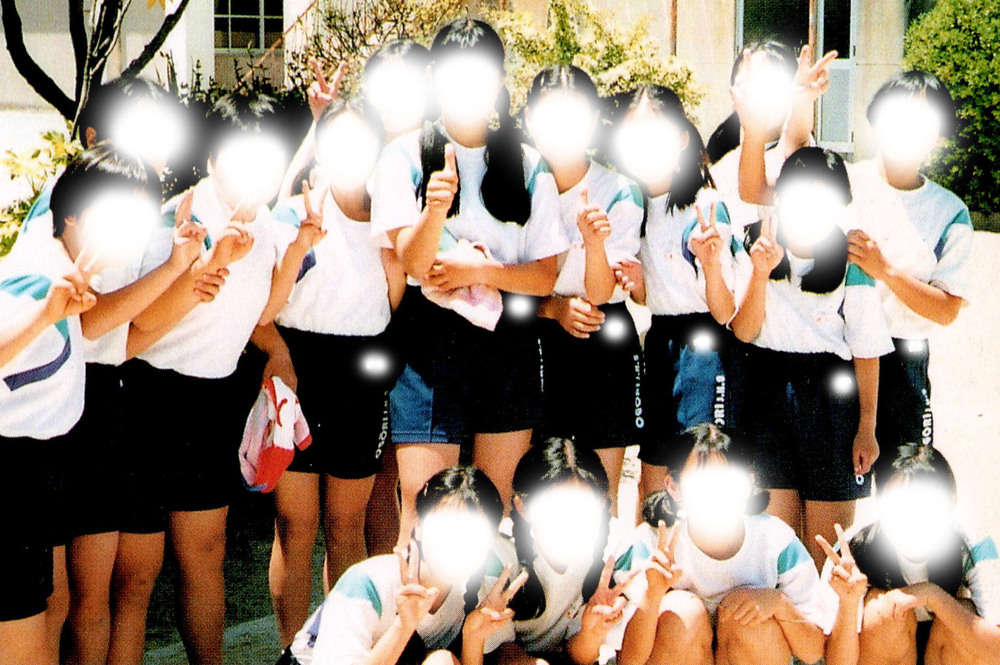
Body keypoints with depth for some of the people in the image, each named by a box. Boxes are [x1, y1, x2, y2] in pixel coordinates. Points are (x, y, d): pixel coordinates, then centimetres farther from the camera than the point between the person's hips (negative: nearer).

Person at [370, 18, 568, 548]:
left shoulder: (527, 165, 8)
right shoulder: (406, 155, 1)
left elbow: (545, 276, 5)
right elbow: (414, 262, -11)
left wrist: (478, 271, -10)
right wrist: (436, 208, -30)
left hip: (508, 343, 3)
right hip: (431, 341, -3)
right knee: (422, 513, -6)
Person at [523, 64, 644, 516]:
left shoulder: (619, 193, -7)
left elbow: (599, 295, -14)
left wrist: (594, 240, -32)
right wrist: (555, 307, -17)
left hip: (605, 346, -1)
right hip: (535, 346, 1)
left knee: (601, 497, 3)